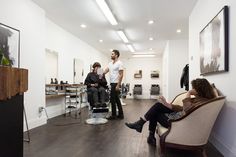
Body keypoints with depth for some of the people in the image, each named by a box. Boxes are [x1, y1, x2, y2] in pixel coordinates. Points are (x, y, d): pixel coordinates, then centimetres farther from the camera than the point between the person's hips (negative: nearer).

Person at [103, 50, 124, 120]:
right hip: (112, 83, 10)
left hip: (116, 84, -10)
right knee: (116, 99, 12)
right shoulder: (110, 63, 16)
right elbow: (105, 71, 7)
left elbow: (121, 75, -17)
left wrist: (118, 85, -22)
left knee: (113, 99, -5)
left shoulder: (119, 63, -11)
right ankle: (120, 114, 20)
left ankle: (114, 115, 6)